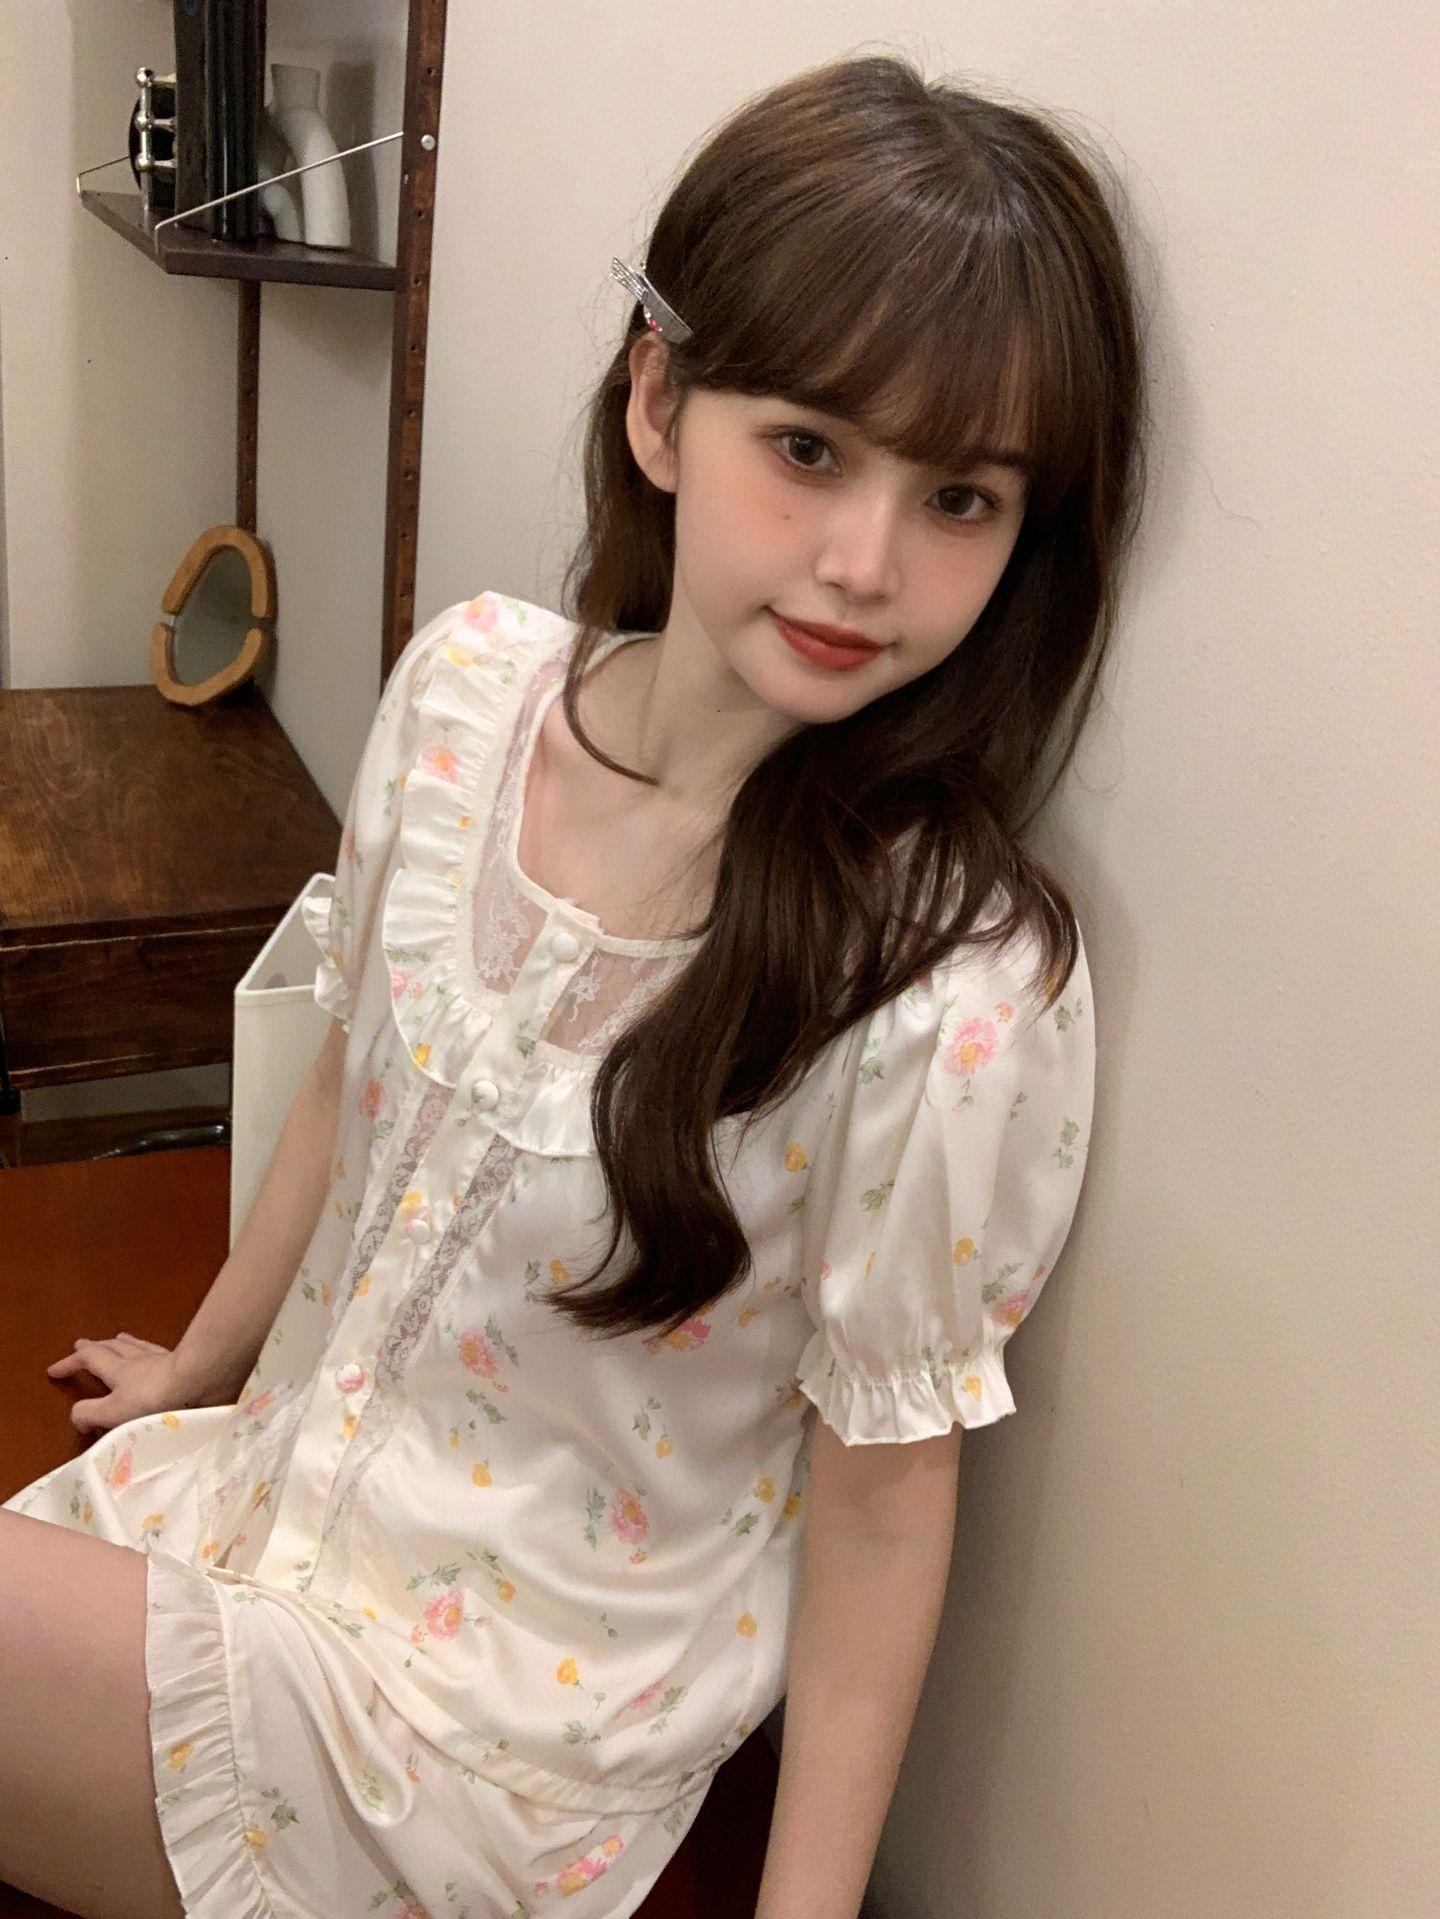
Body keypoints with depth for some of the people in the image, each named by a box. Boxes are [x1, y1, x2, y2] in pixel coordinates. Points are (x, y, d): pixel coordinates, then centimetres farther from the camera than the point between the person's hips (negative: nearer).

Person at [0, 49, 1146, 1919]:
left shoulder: (958, 995, -27)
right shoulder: (471, 680, -10)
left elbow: (881, 1503, -15)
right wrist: (201, 1367, 18)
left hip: (502, 1701, -5)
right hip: (283, 1478, 5)